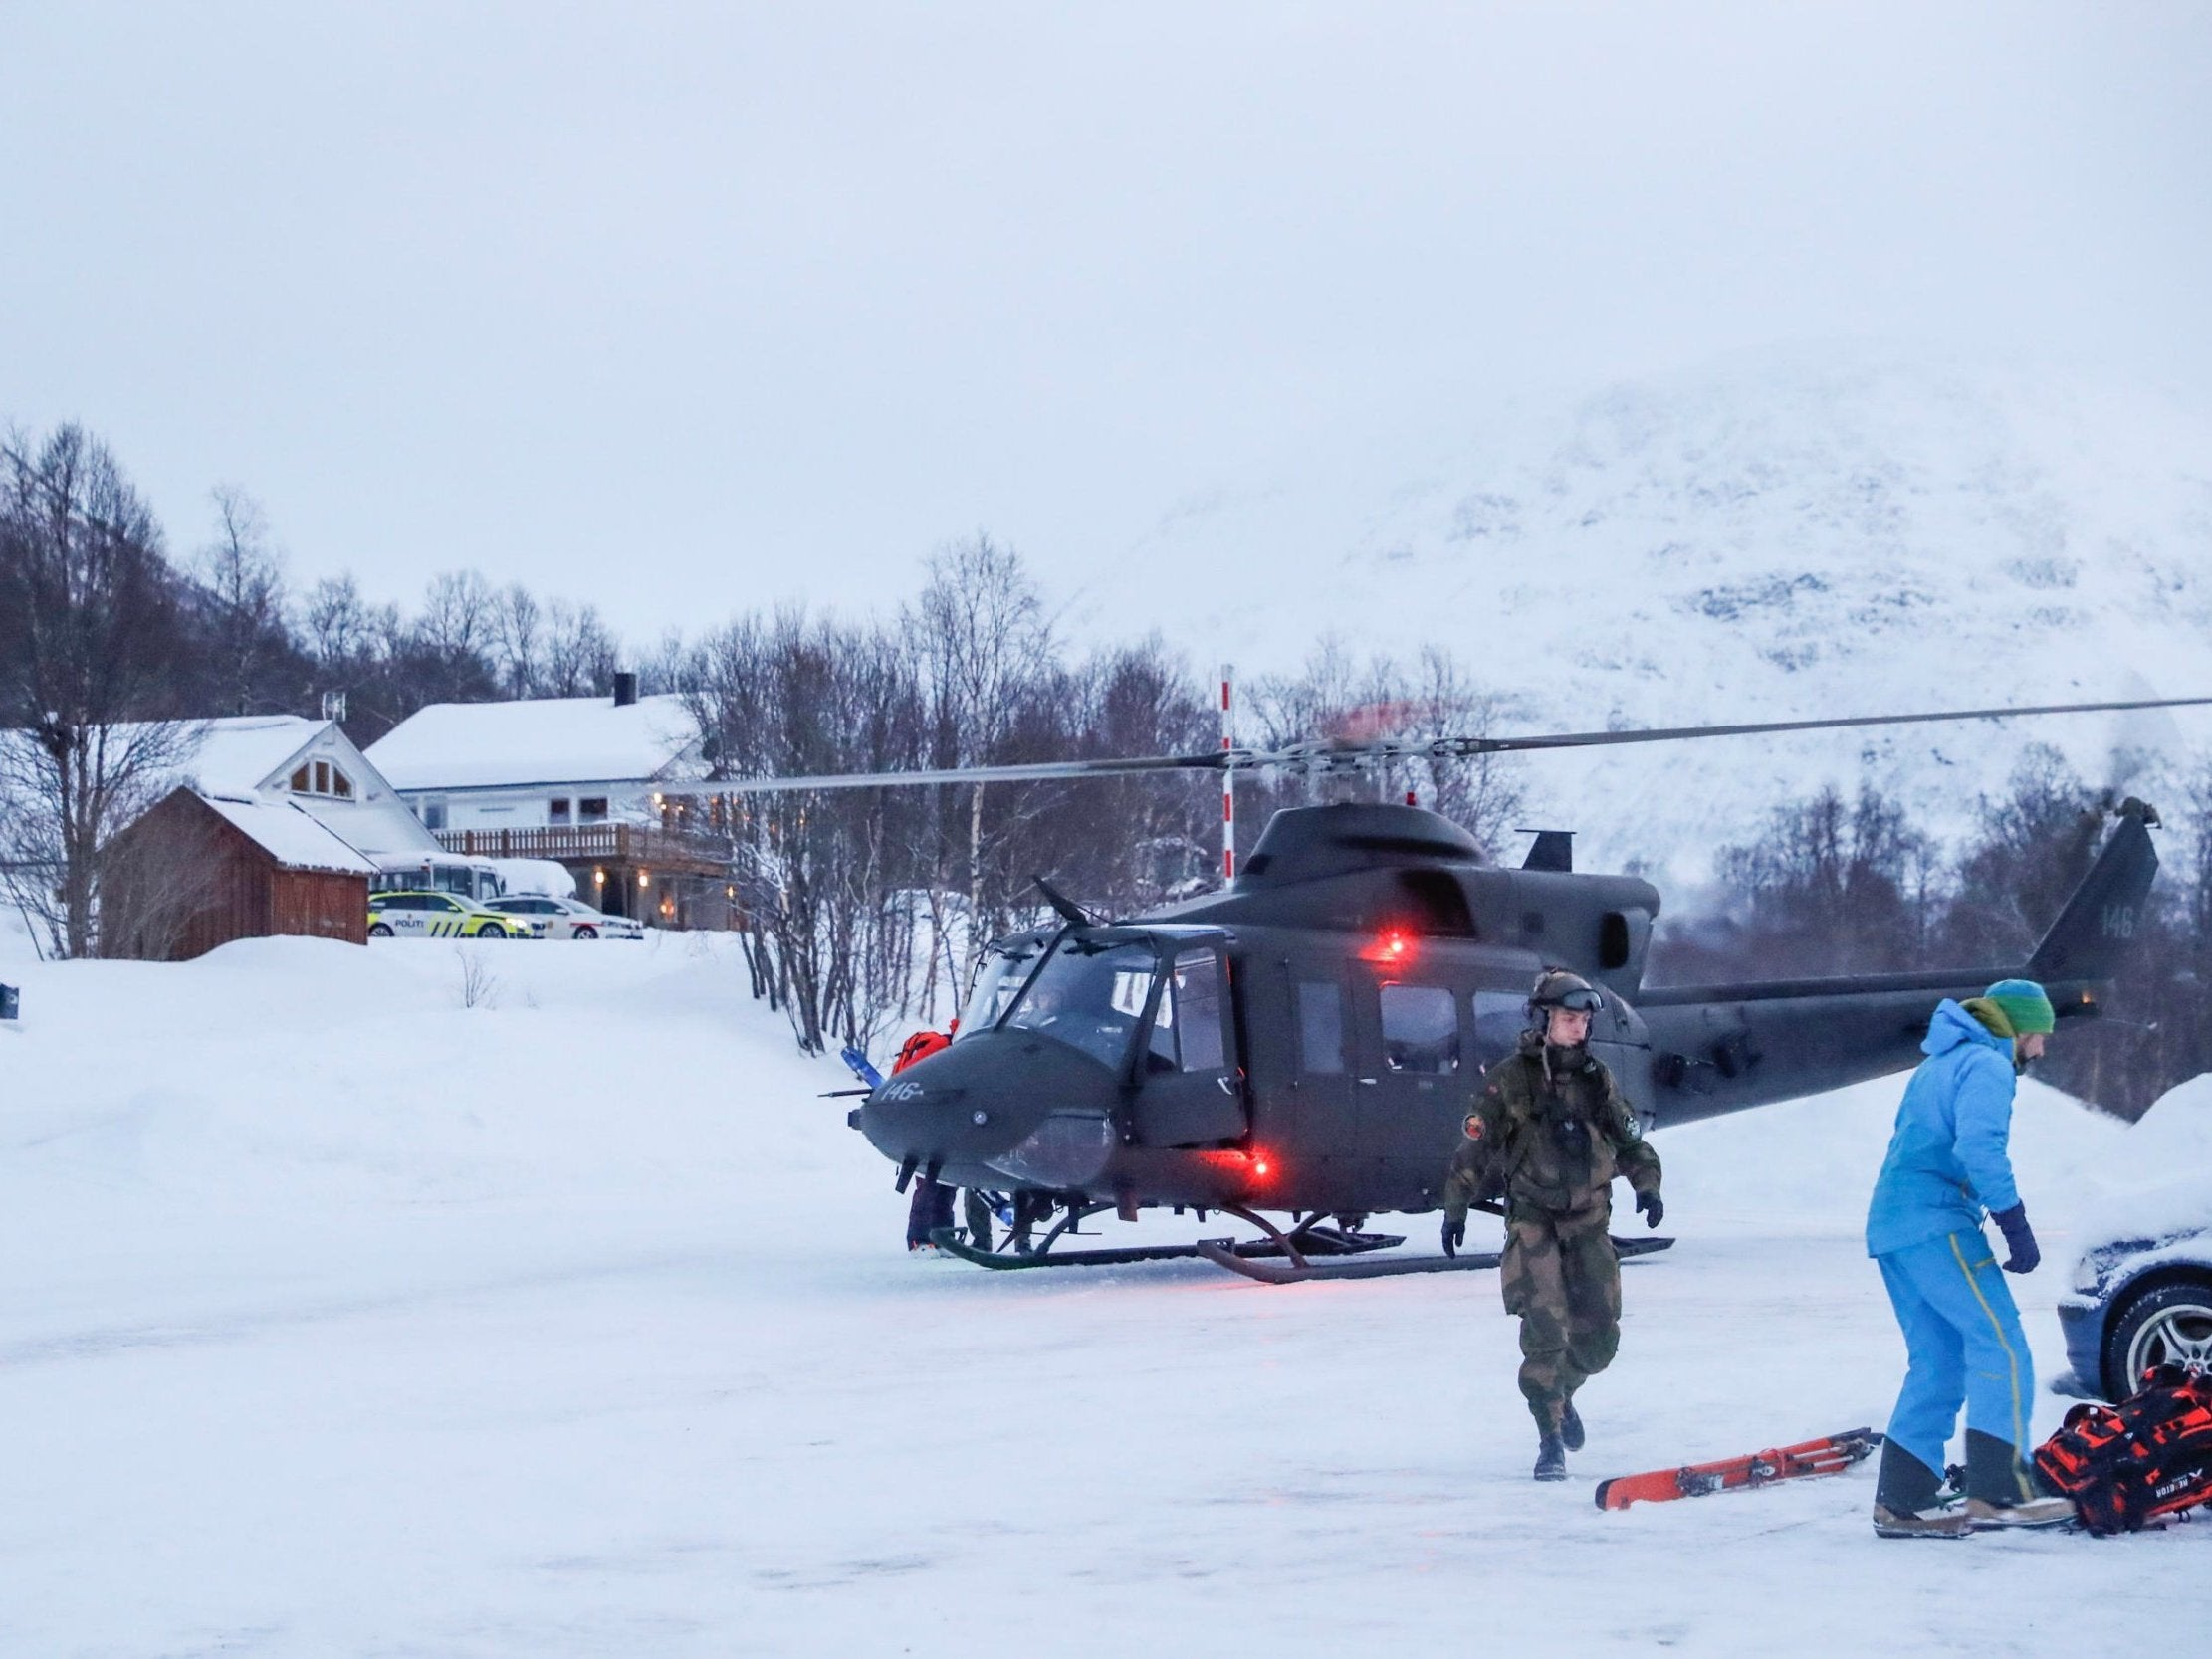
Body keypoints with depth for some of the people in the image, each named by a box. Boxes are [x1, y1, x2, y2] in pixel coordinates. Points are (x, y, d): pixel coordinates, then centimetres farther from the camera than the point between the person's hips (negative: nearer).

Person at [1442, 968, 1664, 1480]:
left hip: (1589, 1221, 4)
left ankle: (1562, 1391, 34)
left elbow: (1627, 1137, 16)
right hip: (1533, 1220, -4)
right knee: (1545, 1329, -15)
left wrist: (1647, 1184, 0)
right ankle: (1550, 1439, -7)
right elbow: (1475, 1145, -1)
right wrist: (1455, 1208, -1)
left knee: (1599, 1335, 3)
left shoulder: (1595, 1077, 7)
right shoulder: (1510, 1079, -5)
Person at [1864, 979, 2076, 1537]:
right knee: (2002, 1347, -11)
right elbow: (1979, 1147, -20)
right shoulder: (1988, 1065, -5)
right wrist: (2015, 1224, -19)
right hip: (1937, 1224, -10)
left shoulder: (1940, 1065, 26)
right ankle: (1998, 1490, -20)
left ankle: (1901, 1501, 7)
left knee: (1938, 1362, 11)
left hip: (1890, 1228, 10)